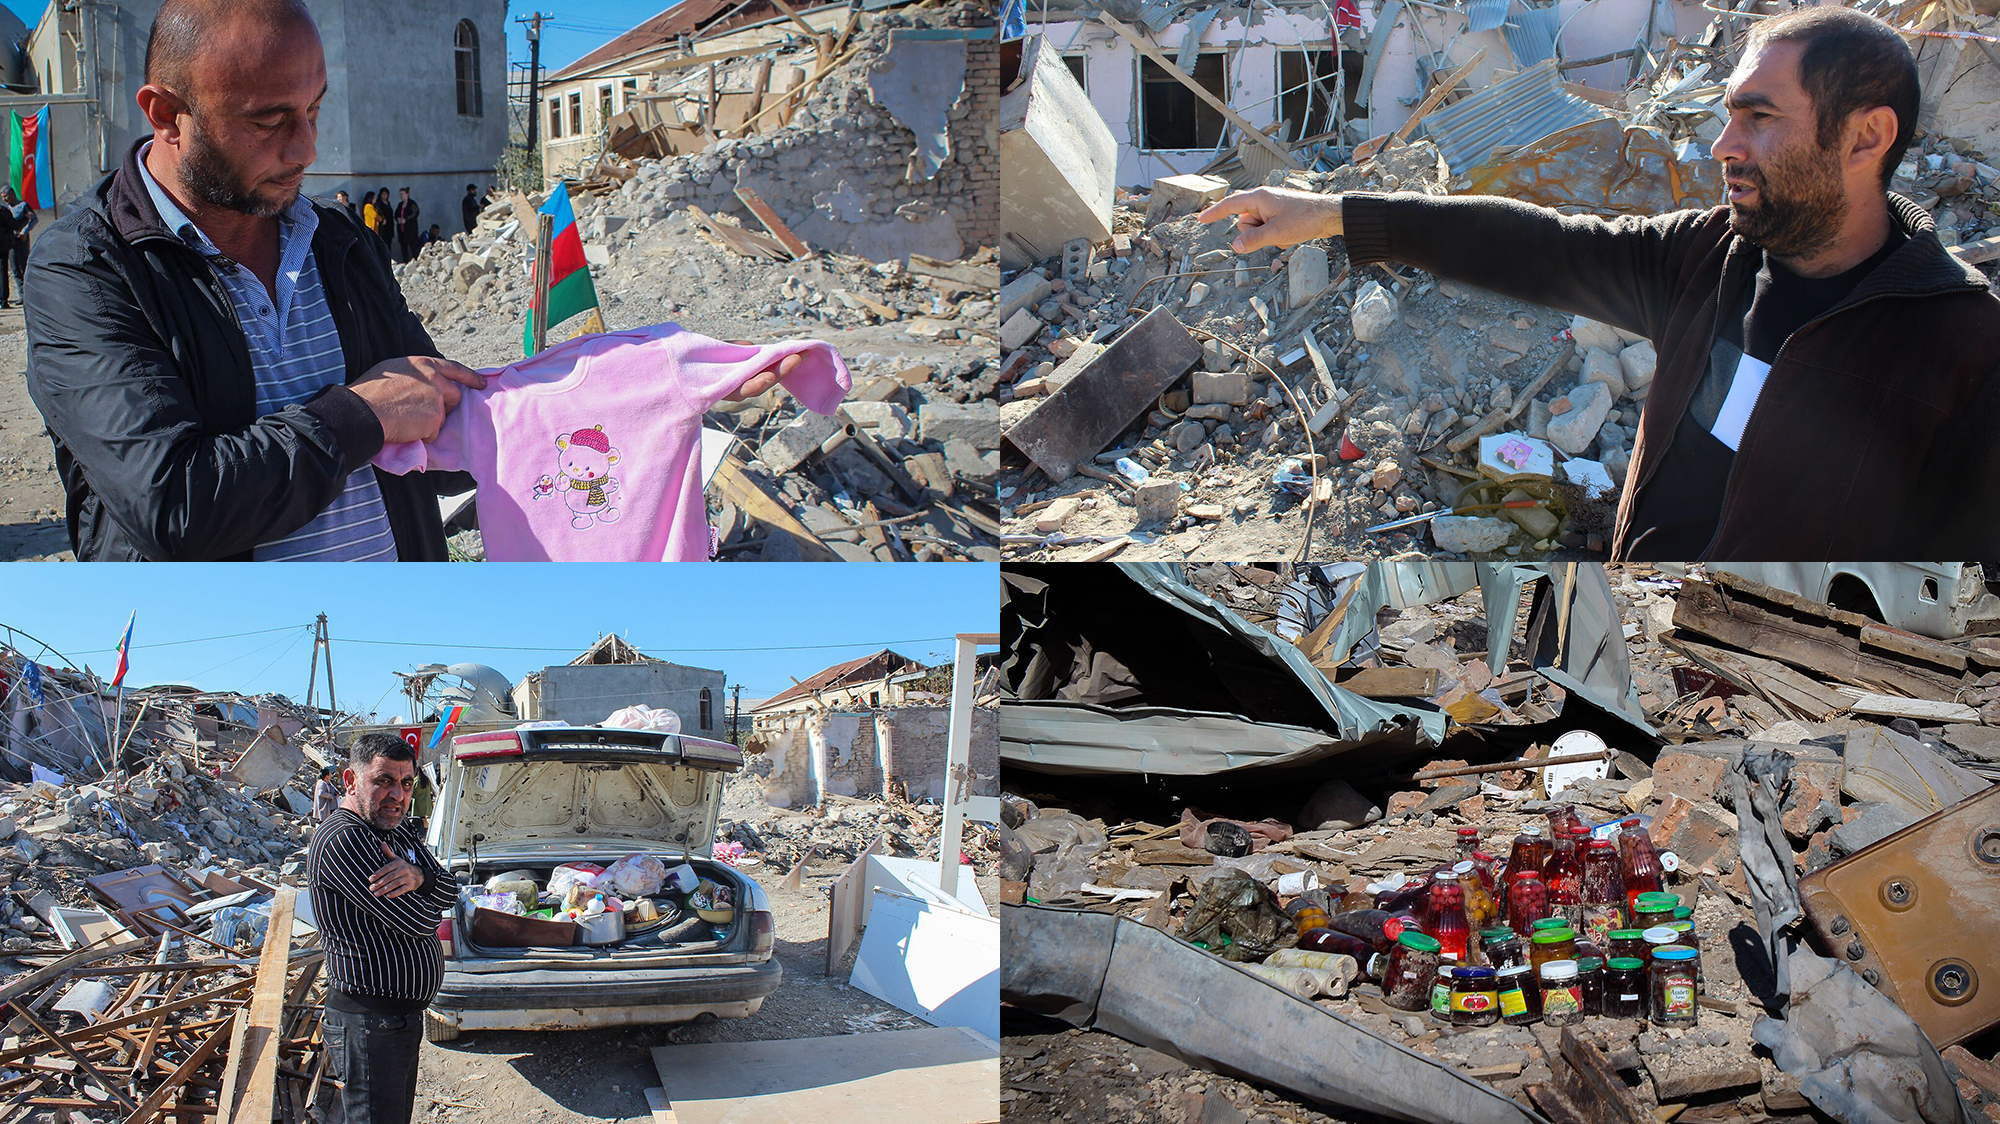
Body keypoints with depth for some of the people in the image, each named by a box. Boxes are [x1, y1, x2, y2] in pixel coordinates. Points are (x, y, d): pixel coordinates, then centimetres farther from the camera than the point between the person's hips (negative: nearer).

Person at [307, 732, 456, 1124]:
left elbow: (449, 891, 5)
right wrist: (418, 892, 0)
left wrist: (417, 877, -17)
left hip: (404, 1016, 10)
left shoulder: (399, 832, 12)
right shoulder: (343, 839, -20)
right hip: (369, 1025, -10)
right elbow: (418, 921, -23)